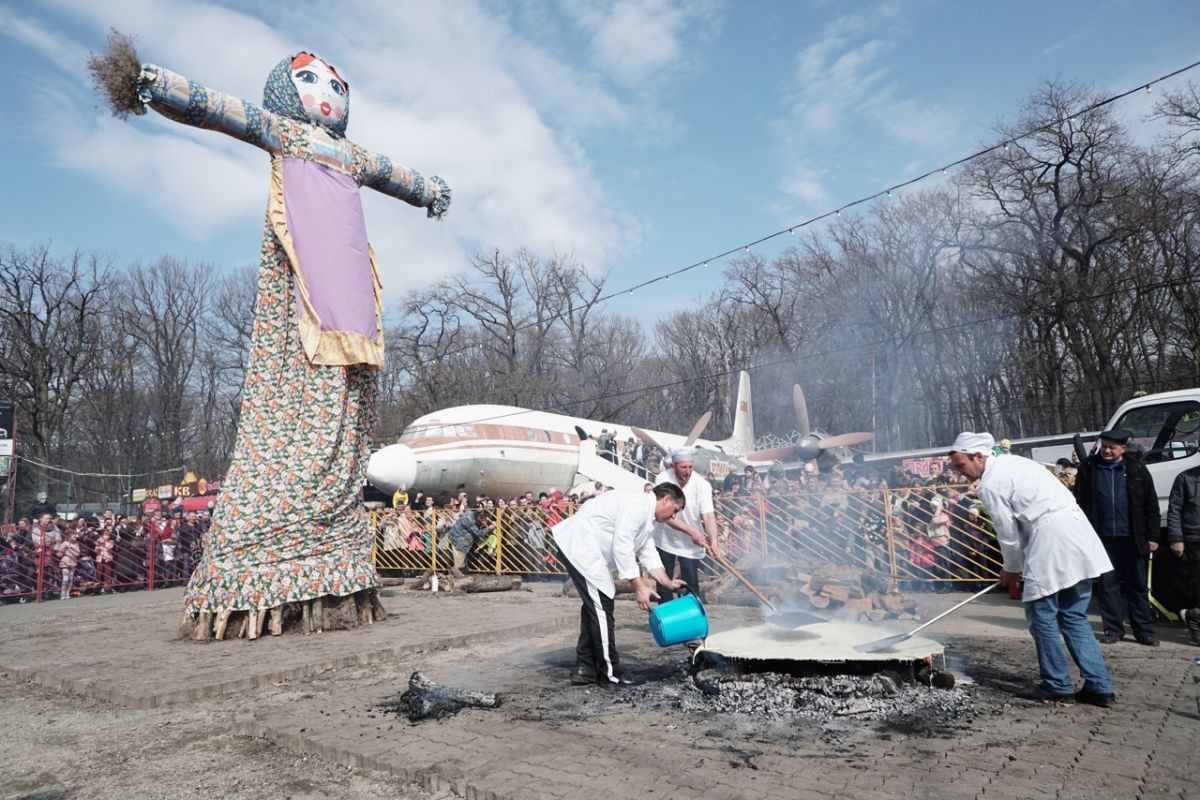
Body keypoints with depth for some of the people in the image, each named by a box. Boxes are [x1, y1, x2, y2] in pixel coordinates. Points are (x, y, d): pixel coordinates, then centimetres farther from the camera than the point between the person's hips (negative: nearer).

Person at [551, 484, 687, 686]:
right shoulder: (638, 504, -18)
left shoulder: (647, 515, 15)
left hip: (584, 548, 11)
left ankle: (585, 668, 22)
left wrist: (668, 582, 3)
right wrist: (639, 586, -20)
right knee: (602, 608, -6)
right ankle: (610, 673, 4)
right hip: (580, 545, -11)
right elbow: (622, 547, -23)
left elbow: (648, 553, 14)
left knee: (594, 606, 15)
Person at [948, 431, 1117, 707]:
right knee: (1074, 617, 15)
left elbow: (1008, 533, -2)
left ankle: (1058, 687, 13)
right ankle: (1100, 687, 14)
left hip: (1051, 544, -9)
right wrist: (1018, 566, 28)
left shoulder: (990, 485, -8)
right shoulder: (1013, 462, 19)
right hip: (1079, 534, 9)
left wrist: (1011, 569, 16)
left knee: (1042, 617, 5)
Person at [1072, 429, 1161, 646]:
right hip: (1103, 538, 0)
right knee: (1107, 585, 6)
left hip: (1131, 538, 0)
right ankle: (1113, 629, 16)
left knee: (1138, 586, 9)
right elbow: (1080, 503, 2)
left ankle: (1144, 630, 19)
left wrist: (1152, 536, 1)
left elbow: (1151, 505, 5)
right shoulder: (1088, 468, 1)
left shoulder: (1136, 469, 2)